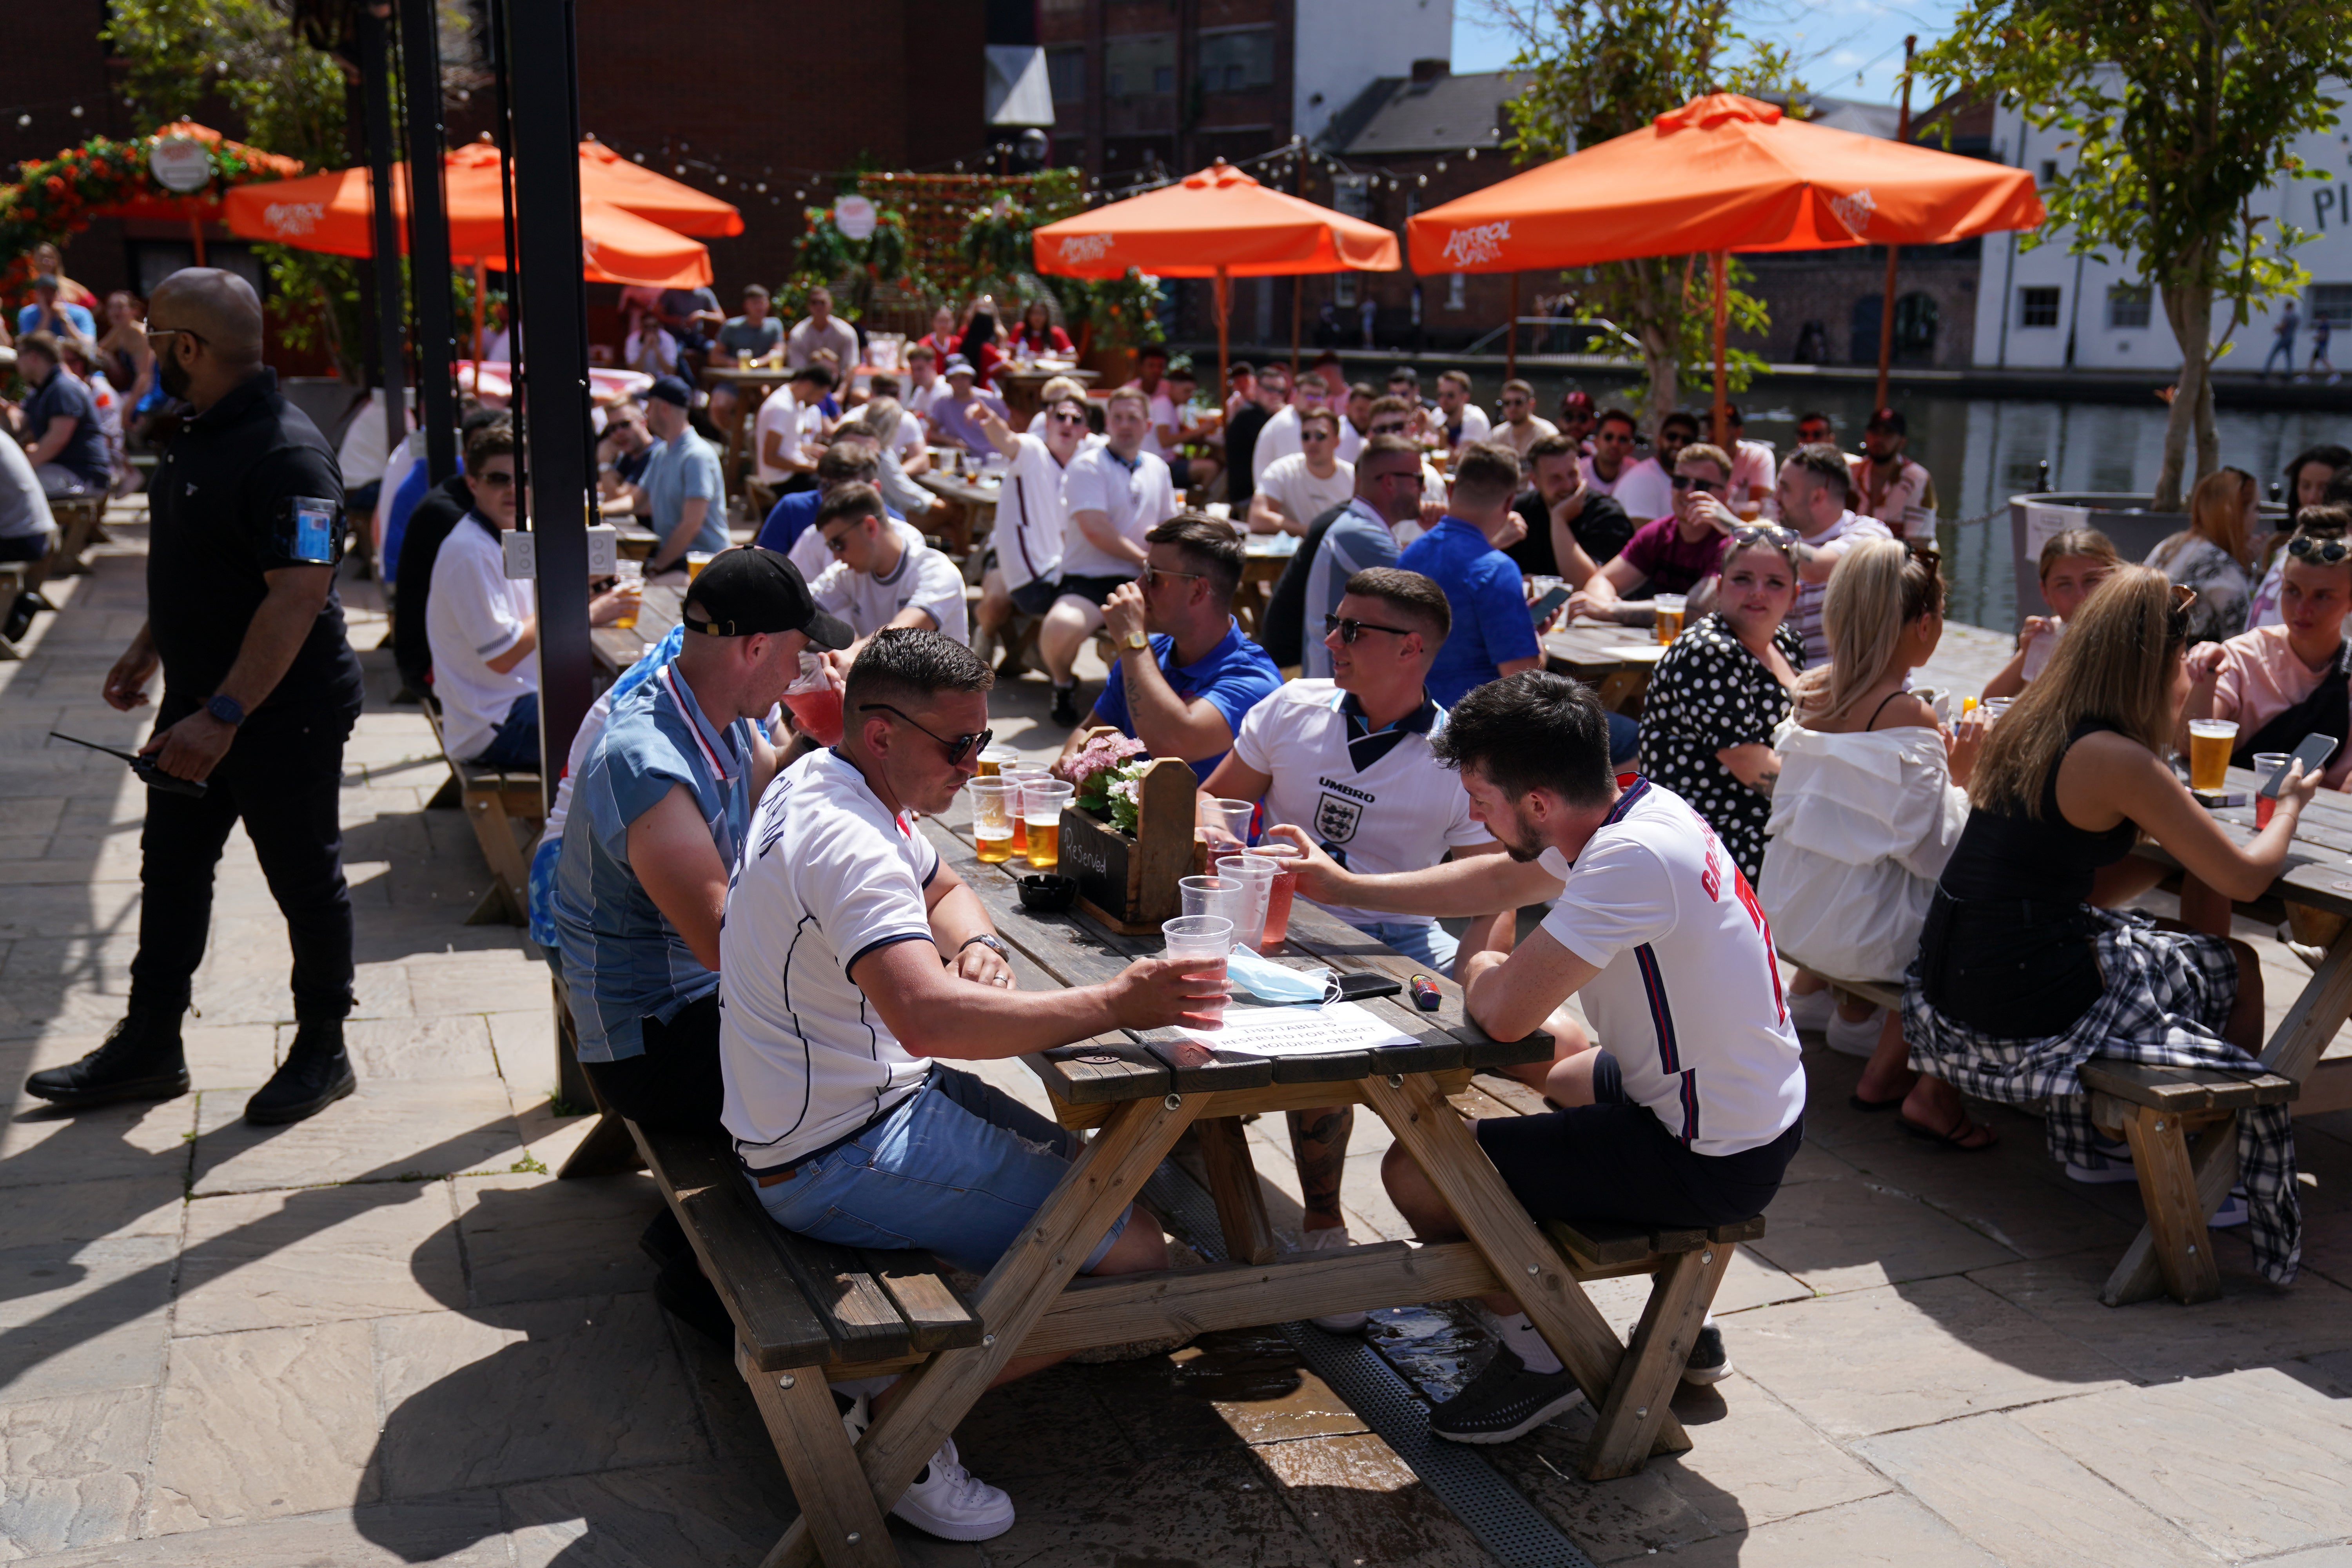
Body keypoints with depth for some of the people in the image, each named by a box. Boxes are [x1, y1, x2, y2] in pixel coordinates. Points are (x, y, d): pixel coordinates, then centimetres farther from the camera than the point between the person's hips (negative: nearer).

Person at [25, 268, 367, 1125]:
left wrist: (224, 716, -31)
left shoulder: (286, 452, -23)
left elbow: (299, 596, -30)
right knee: (171, 868, 16)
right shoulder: (199, 435, 9)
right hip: (199, 702, 10)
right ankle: (149, 1047, 28)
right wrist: (148, 650, 22)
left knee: (305, 881, 5)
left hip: (282, 714, -10)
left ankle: (322, 1053, 20)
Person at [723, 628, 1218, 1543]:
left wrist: (977, 945, -2)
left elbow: (944, 889, 22)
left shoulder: (822, 784, 6)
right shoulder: (846, 843, -27)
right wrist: (1118, 1003, -37)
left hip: (870, 1098, 10)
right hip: (839, 1158, -10)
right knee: (1131, 1255, -11)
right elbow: (929, 1017, -42)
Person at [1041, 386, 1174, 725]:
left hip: (1138, 583, 5)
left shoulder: (1158, 469, 18)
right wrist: (1144, 559, -7)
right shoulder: (1087, 466, -2)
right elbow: (1096, 530, -12)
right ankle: (1064, 682, 1)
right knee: (1061, 628, -38)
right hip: (1087, 581, -5)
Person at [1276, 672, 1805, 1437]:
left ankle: (1538, 1353, 13)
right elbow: (1499, 881, 17)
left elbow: (1505, 1013, -31)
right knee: (1563, 1072, 38)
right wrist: (1345, 887, 20)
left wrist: (1481, 968, -6)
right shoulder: (1631, 811, 0)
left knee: (1415, 1171, -12)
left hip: (1713, 1161, -10)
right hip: (1757, 1114, 10)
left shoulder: (1634, 859, -29)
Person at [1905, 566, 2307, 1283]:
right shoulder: (2116, 759, -15)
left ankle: (2084, 1144, 35)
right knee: (2237, 969, 13)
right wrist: (2290, 805, 11)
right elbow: (2246, 878, -9)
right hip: (2023, 1017, -8)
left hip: (1949, 991, 8)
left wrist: (2173, 719, 24)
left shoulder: (2029, 726, 8)